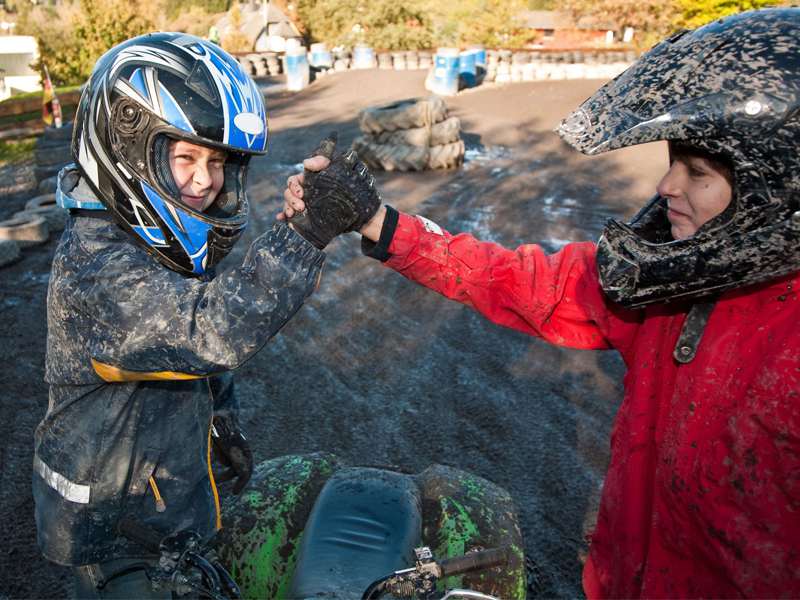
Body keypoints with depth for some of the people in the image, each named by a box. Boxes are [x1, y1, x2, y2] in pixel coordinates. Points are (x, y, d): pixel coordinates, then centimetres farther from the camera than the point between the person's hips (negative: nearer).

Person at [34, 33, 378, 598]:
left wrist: (224, 424, 15)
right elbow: (213, 330, -47)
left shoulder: (172, 243, -2)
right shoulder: (93, 263, -32)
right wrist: (306, 230, -54)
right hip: (113, 523, -8)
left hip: (177, 484, 8)